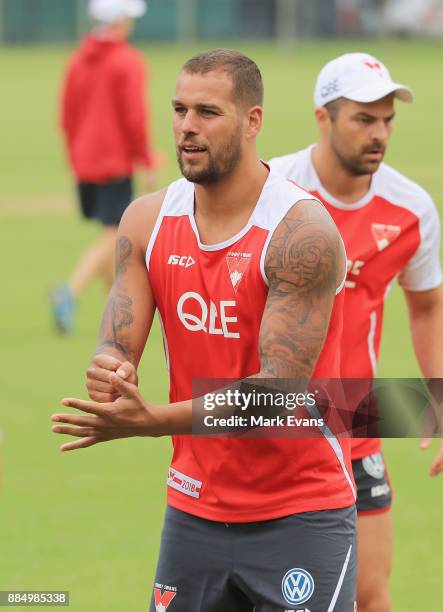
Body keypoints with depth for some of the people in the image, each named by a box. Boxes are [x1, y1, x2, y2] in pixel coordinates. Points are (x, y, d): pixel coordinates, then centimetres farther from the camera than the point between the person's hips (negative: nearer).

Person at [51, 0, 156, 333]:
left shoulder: (78, 61, 9)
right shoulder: (128, 62, -11)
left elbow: (67, 116, 12)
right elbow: (134, 116, -16)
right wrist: (146, 162, -8)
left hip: (84, 164, 7)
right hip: (116, 163, -7)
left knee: (112, 234, 17)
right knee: (113, 239, -8)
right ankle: (70, 293, -26)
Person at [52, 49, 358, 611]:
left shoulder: (302, 232, -18)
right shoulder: (147, 222, 2)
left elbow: (281, 388, -23)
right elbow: (115, 348, 0)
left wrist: (150, 421, -32)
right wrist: (108, 373, -27)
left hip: (301, 516, -5)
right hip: (193, 512, 5)